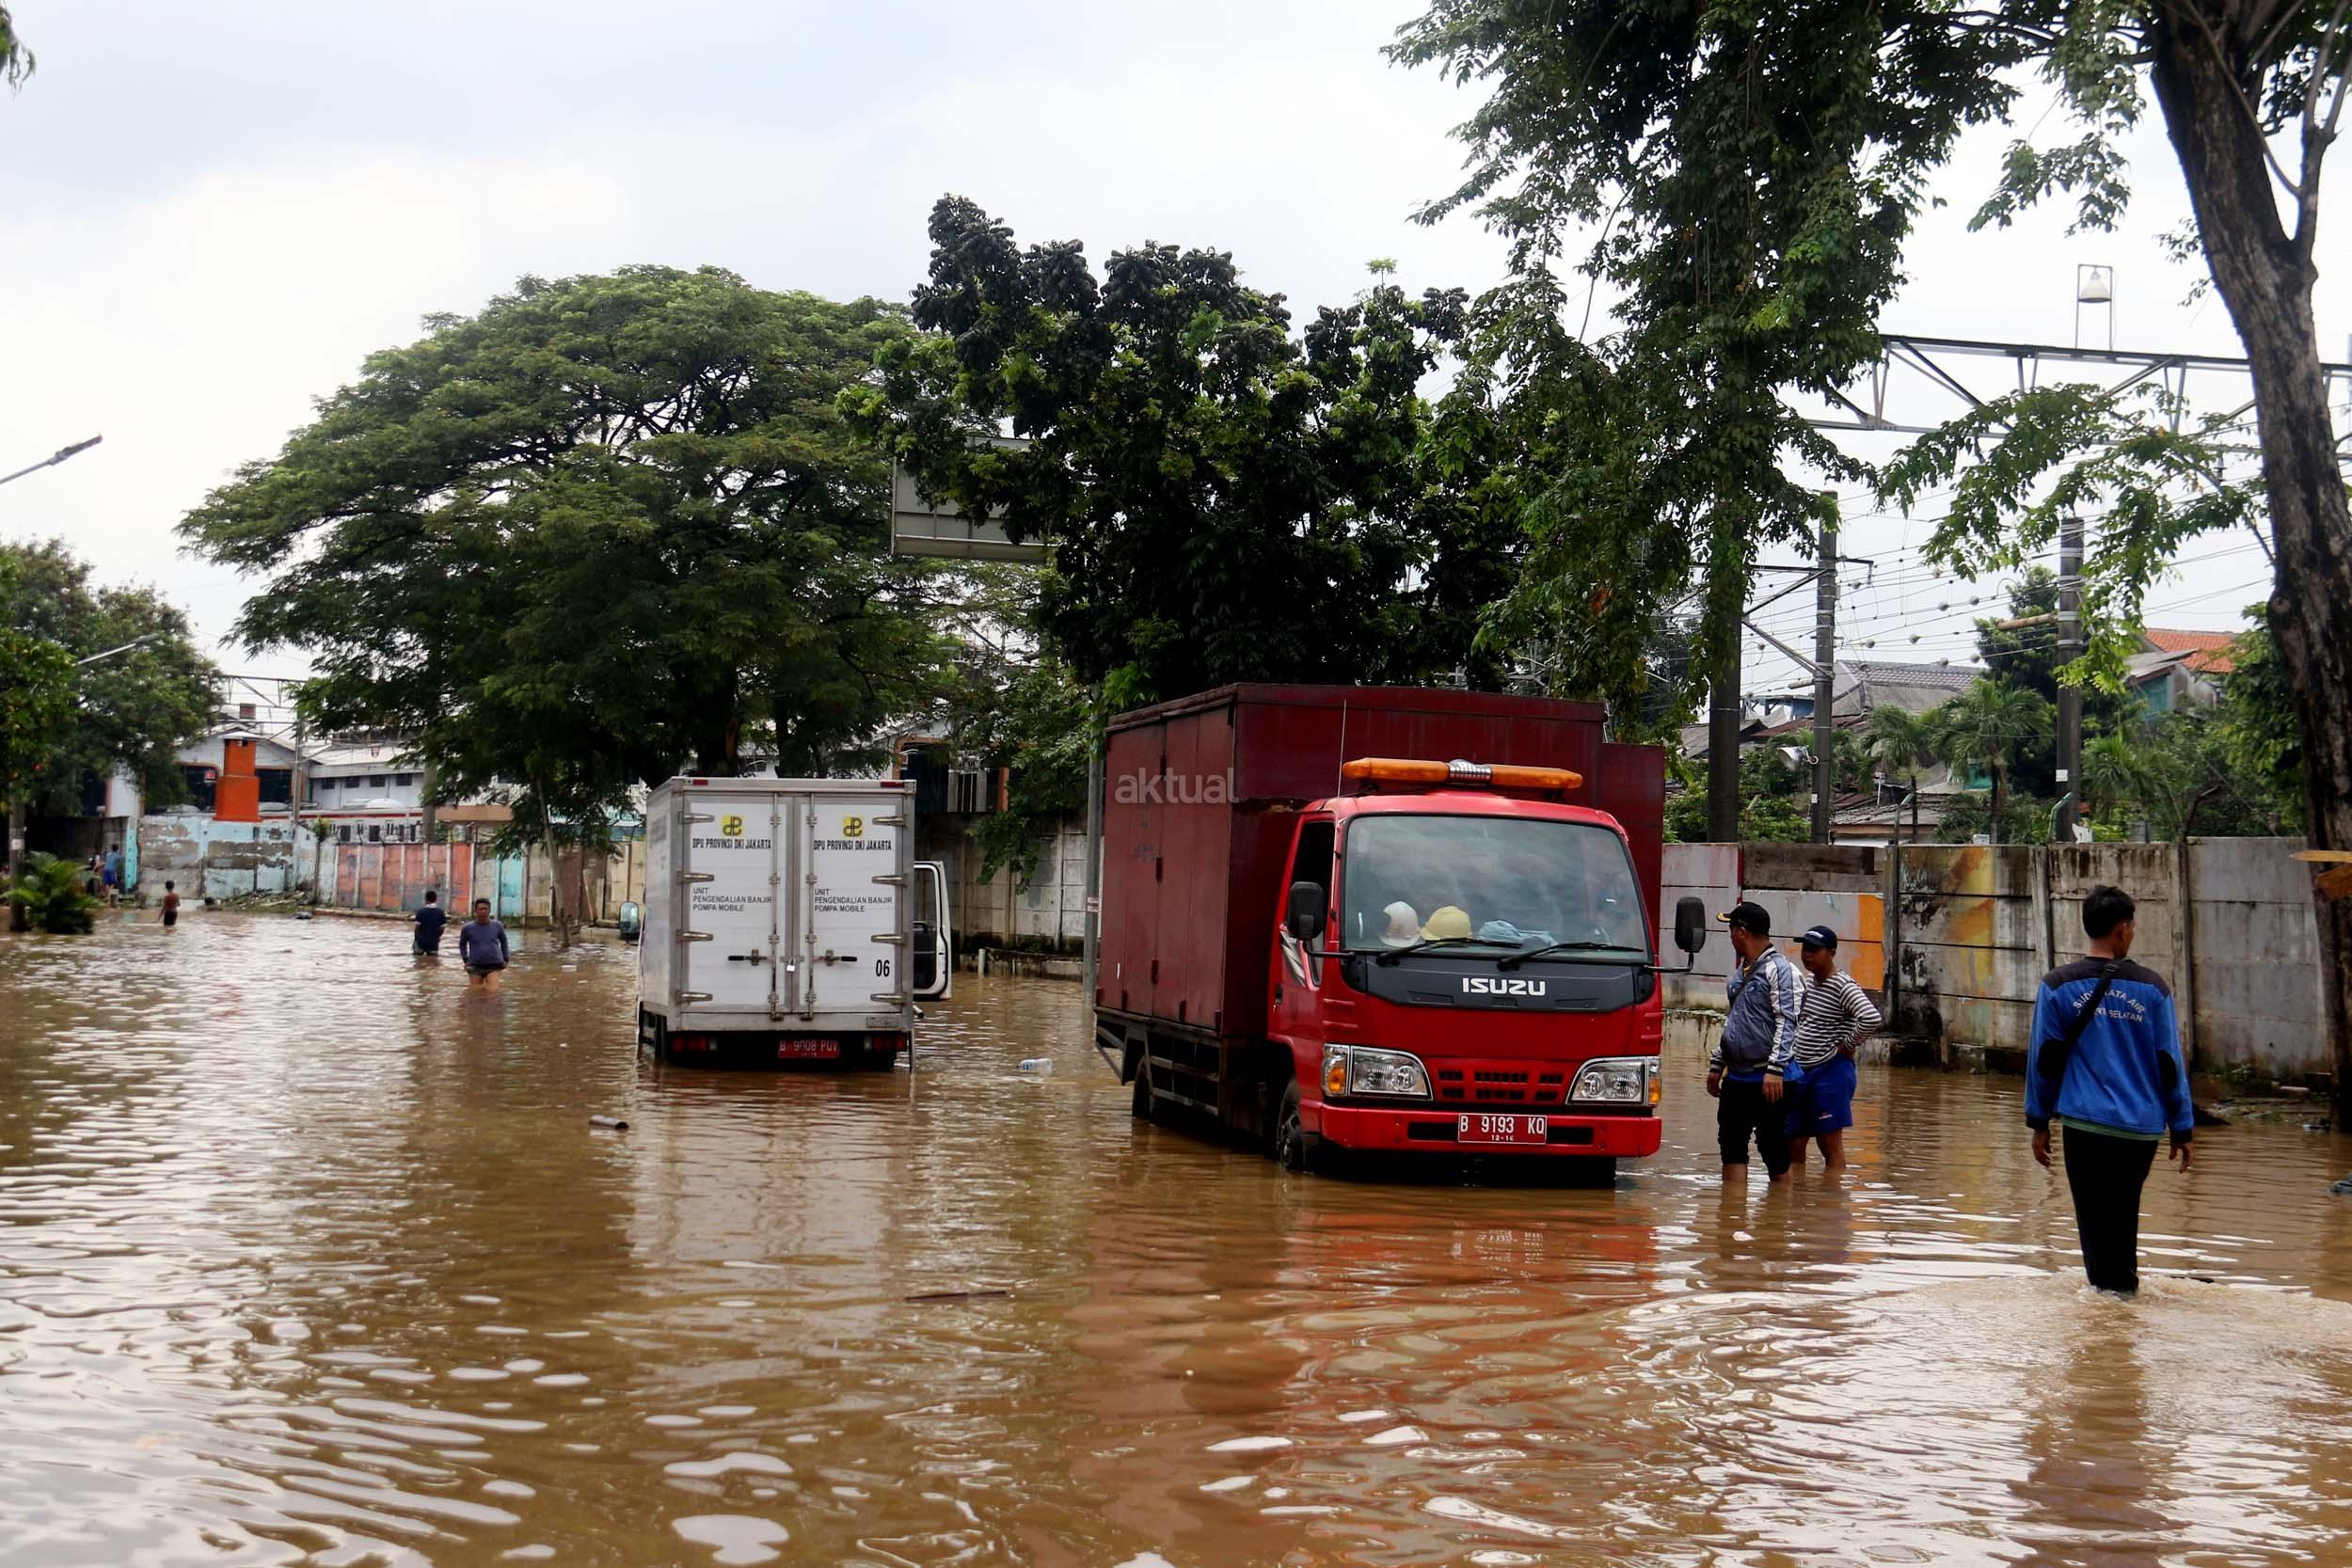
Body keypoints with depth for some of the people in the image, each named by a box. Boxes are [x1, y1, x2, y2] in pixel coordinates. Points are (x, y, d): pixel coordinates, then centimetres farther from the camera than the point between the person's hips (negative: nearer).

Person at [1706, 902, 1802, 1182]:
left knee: (1774, 1150, -1)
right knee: (1731, 1148, 4)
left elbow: (1787, 1022, -16)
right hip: (1736, 1077, 8)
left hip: (1768, 1079, -8)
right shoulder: (1740, 972, 17)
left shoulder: (1779, 969, -9)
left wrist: (1775, 1069, -23)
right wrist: (1716, 1065, 22)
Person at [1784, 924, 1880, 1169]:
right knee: (1792, 1142, 9)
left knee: (1830, 1144, -2)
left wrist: (1846, 1045, -17)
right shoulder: (1809, 983, 13)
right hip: (1801, 1072, 8)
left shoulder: (1842, 985, -13)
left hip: (1830, 1072, -8)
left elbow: (1870, 1018, -28)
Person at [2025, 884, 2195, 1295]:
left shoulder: (2058, 985, 1)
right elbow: (2170, 1063, 5)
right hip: (2143, 1128, 2)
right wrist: (2182, 1129, 11)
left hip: (2086, 1124, -2)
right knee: (2124, 1215, 20)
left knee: (2095, 1219, 1)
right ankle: (2124, 1283, 26)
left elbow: (2043, 1059, 2)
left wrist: (2040, 1122, 9)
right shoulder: (2153, 988, 4)